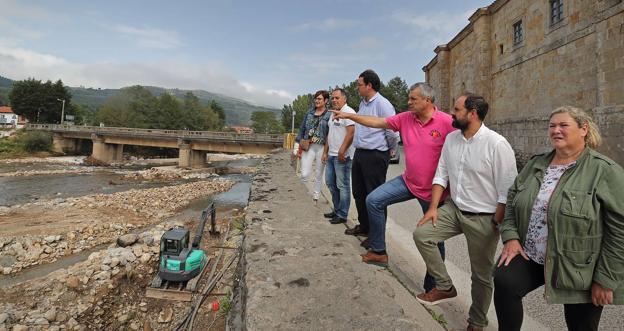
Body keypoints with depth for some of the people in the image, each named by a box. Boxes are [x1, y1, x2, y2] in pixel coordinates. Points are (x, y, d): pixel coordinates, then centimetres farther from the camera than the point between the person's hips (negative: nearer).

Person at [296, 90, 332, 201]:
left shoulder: (329, 115, -2)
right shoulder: (309, 113, 9)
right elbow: (302, 130, 12)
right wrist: (299, 146, 7)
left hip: (321, 147, -2)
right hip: (308, 147, 2)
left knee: (319, 174, 10)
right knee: (305, 174, -5)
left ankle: (315, 197, 26)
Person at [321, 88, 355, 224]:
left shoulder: (348, 112, -10)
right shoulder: (333, 114, 20)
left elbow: (351, 133, -20)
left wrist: (342, 151, -24)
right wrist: (325, 152, 20)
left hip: (342, 156, -10)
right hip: (331, 155, 10)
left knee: (342, 185, -3)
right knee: (330, 182, 15)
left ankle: (342, 215, 7)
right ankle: (336, 209, 27)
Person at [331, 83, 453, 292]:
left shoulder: (447, 122, -18)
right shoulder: (405, 118, -1)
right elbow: (377, 122, 3)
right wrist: (348, 115, 2)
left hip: (433, 190, -5)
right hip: (408, 181, 6)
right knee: (374, 200, -2)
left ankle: (432, 285, 30)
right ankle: (379, 251, 13)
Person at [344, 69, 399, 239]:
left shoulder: (382, 104, -15)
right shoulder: (362, 103, 13)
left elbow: (392, 131, -14)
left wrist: (389, 149, 0)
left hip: (375, 156, -9)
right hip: (359, 153, 9)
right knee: (359, 193, 17)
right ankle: (364, 226, 35)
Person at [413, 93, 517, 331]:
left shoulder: (496, 144, -19)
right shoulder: (451, 139, 2)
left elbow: (507, 191, -17)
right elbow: (441, 174, 5)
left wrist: (495, 225, -15)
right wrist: (433, 208, -1)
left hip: (483, 218, -6)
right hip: (454, 208, 6)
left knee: (481, 275, 8)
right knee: (421, 233, -8)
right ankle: (445, 286, 11)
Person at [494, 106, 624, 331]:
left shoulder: (605, 171, -11)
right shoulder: (536, 164, 5)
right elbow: (512, 201, 10)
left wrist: (606, 279, -12)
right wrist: (511, 236, -4)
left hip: (578, 270, -3)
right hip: (530, 256, 3)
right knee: (503, 281, -23)